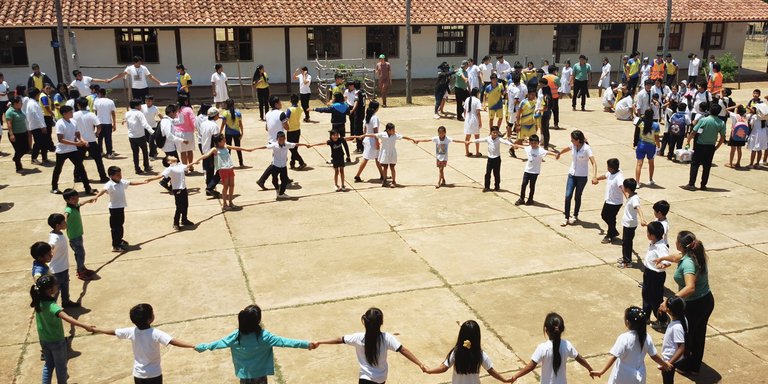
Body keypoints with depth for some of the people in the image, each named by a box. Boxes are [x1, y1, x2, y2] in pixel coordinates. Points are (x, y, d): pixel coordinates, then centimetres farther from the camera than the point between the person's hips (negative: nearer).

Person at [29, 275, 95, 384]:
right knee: (61, 367, 17)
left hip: (43, 340, 7)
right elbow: (67, 318, -53)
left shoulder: (38, 302, -14)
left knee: (48, 365, 25)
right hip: (56, 341, -7)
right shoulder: (52, 306, -36)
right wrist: (84, 326, -61)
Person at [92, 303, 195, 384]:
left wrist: (94, 330, 19)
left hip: (138, 374, 4)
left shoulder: (131, 332, -10)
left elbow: (112, 332, 3)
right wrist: (192, 346, -42)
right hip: (154, 374, -4)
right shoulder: (155, 333, -23)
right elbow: (173, 341, -35)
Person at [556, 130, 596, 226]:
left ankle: (575, 216, 31)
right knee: (568, 196, -5)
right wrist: (559, 153, 39)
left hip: (582, 176, -4)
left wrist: (594, 176, -44)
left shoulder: (587, 148, -22)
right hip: (572, 174, 4)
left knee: (577, 197, 11)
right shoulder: (573, 145, -5)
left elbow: (593, 162, -30)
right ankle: (566, 218, 4)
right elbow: (567, 149, 19)